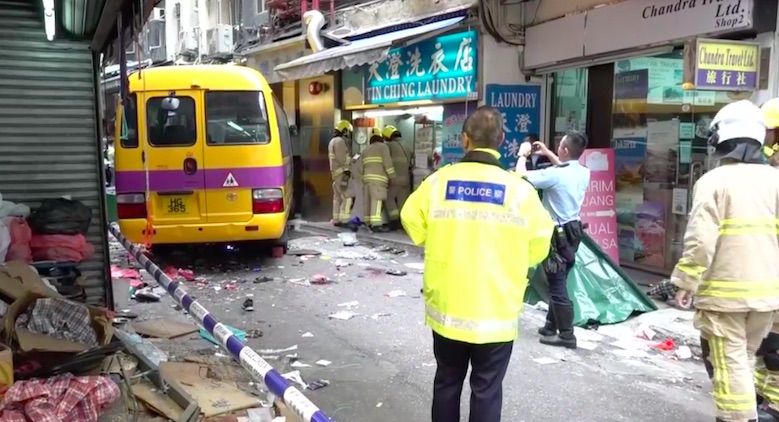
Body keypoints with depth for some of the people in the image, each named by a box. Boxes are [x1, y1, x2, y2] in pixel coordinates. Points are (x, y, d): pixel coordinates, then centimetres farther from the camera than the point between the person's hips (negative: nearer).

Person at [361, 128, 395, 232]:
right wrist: (392, 176, -5)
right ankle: (376, 224, -22)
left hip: (367, 178, 8)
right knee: (377, 200, -14)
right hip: (378, 178, -7)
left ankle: (369, 223, 9)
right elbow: (387, 163, -9)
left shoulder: (366, 150, 23)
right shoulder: (383, 147, 2)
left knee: (369, 201, 8)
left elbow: (361, 166, 20)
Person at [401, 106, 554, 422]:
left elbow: (414, 227, 2)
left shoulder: (438, 181, -9)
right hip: (496, 313, -2)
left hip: (447, 308, 2)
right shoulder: (519, 190, -12)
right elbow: (538, 248, -3)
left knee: (447, 382, 19)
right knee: (487, 390, 12)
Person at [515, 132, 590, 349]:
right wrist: (547, 153, 28)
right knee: (558, 282, 17)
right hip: (573, 231, 8)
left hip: (557, 234, -8)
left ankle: (567, 335, 3)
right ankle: (551, 326, 28)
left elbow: (521, 177, -18)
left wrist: (523, 155, -1)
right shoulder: (583, 173, 4)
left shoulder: (555, 175, -21)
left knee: (557, 285, -2)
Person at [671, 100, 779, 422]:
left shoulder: (713, 181, -11)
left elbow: (700, 241, -16)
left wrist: (686, 282, -8)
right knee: (744, 359, 21)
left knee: (729, 363, 2)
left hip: (724, 291, -6)